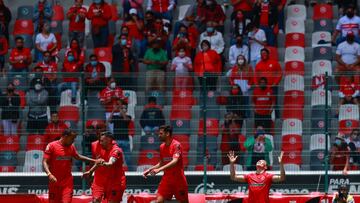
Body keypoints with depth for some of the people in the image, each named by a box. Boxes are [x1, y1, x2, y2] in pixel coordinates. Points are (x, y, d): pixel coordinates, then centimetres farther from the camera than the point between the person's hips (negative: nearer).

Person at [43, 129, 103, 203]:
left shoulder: (71, 147, 7)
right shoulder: (51, 146, -8)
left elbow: (78, 157, 25)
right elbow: (45, 162, -12)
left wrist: (94, 161, 21)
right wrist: (49, 174, -29)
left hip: (67, 182, 3)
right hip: (54, 181, -3)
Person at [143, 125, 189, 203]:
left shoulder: (176, 145, -14)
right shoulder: (162, 147, 9)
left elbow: (174, 161, -27)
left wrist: (159, 169, -36)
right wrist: (149, 170, 7)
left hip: (178, 179, -6)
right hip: (166, 179, 6)